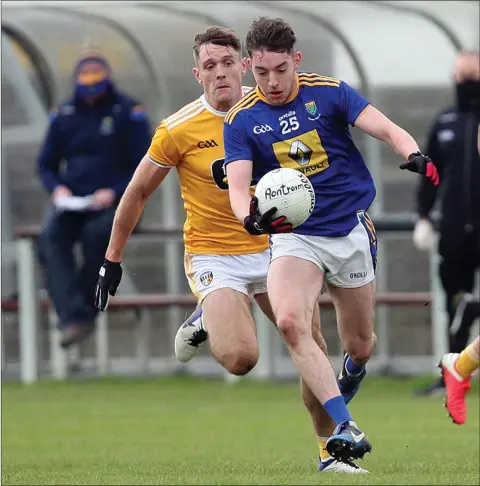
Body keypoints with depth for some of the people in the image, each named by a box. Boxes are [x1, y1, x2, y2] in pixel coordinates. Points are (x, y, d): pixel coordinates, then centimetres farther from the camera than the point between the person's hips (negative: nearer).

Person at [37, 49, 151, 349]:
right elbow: (46, 164, 16)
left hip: (114, 202, -3)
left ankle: (86, 308, -24)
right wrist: (57, 188, -6)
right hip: (71, 202, 3)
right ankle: (75, 319, -43)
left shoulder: (129, 113, 0)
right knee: (51, 238, -29)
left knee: (97, 233, -37)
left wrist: (114, 192, -17)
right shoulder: (64, 116, 11)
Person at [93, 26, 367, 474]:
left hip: (271, 247, 4)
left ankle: (330, 451, 18)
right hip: (214, 256, -4)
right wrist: (112, 260, 2)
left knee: (314, 349, -1)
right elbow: (137, 193, -1)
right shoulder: (179, 129, -13)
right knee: (240, 358, -24)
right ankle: (205, 322, 11)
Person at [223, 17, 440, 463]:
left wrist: (414, 155, -35)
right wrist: (250, 217, -37)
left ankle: (352, 372, 51)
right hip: (294, 237, -1)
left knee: (359, 345, 10)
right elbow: (238, 185, -14)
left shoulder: (328, 92, -5)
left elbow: (387, 129, -12)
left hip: (351, 232, 1)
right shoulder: (241, 121, -5)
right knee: (289, 322, -29)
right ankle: (346, 428, -31)